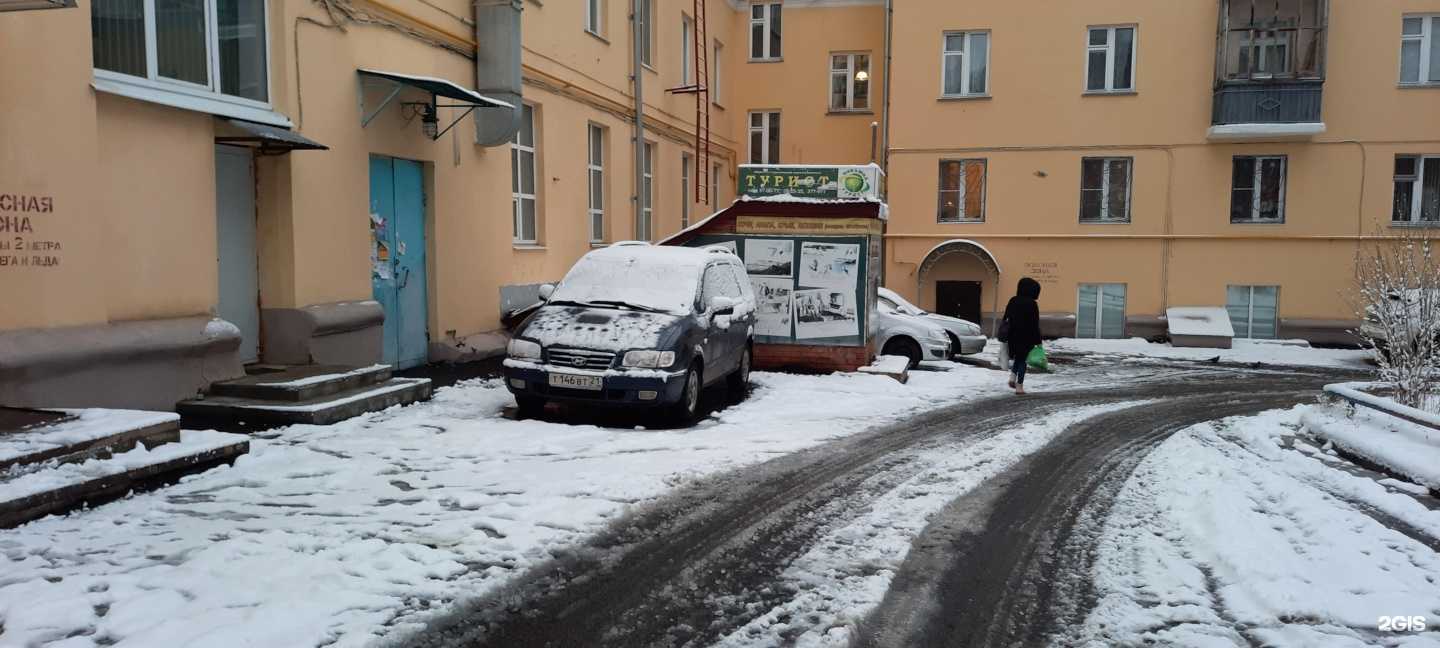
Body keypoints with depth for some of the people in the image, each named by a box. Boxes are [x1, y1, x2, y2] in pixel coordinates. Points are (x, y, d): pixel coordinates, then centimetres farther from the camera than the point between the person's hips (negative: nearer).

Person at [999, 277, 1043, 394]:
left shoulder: (1013, 301, 4)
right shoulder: (1032, 304, -12)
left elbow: (1005, 320, 9)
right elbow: (1035, 325, -11)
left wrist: (1005, 338, 17)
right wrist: (1038, 341, -5)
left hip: (1012, 336, 5)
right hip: (1026, 337, -4)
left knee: (1017, 357, 23)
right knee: (1022, 359, 5)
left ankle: (1013, 377, 4)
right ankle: (1019, 386, 4)